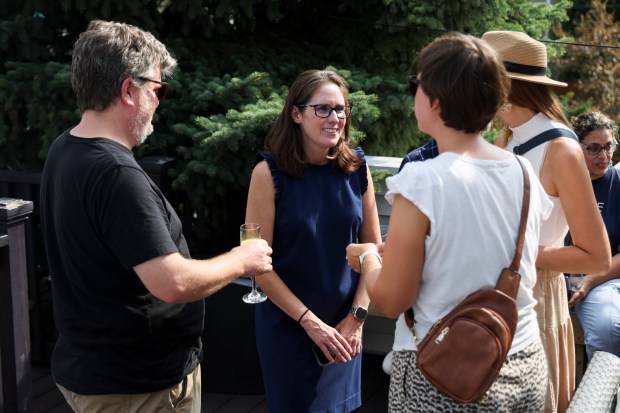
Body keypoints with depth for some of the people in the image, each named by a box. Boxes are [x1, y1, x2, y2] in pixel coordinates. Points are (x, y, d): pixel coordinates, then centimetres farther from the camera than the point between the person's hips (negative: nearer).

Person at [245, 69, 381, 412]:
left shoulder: (357, 169, -3)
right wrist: (310, 321, -15)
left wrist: (357, 317, -6)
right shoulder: (270, 172, -13)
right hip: (288, 324, -3)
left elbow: (373, 250, 2)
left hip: (344, 326, 3)